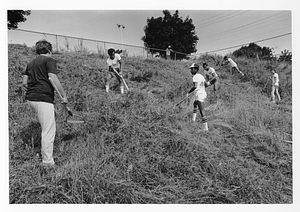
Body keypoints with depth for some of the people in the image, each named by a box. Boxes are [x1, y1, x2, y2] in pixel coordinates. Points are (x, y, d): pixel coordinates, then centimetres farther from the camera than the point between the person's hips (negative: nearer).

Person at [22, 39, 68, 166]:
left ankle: (45, 151, 34)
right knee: (49, 130, -6)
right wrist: (64, 96, -12)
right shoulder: (49, 60, -2)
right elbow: (53, 79, -16)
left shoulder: (31, 63, 20)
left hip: (30, 98, 9)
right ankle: (47, 162, -5)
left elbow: (24, 83, 19)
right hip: (43, 98, -8)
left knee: (46, 127, 23)